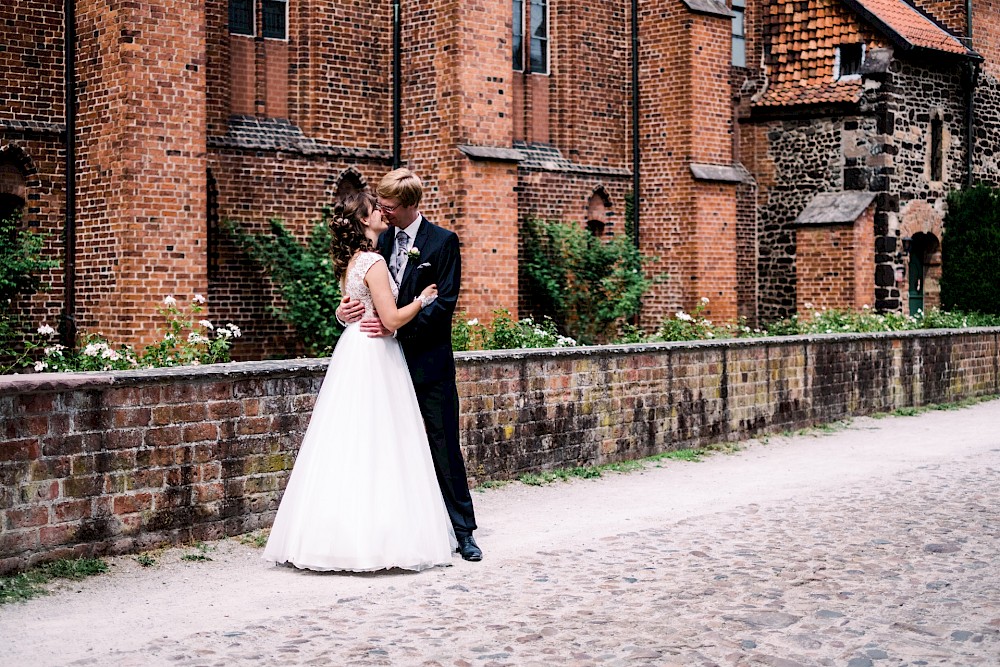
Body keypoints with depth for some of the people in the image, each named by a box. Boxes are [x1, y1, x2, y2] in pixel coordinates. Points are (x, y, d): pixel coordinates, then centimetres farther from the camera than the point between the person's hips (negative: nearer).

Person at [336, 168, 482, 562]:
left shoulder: (442, 242, -5)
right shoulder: (382, 240, 9)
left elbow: (443, 303, -12)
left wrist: (397, 327, -22)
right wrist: (346, 312, -11)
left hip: (429, 362, -5)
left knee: (444, 447, 0)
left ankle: (463, 532, 9)